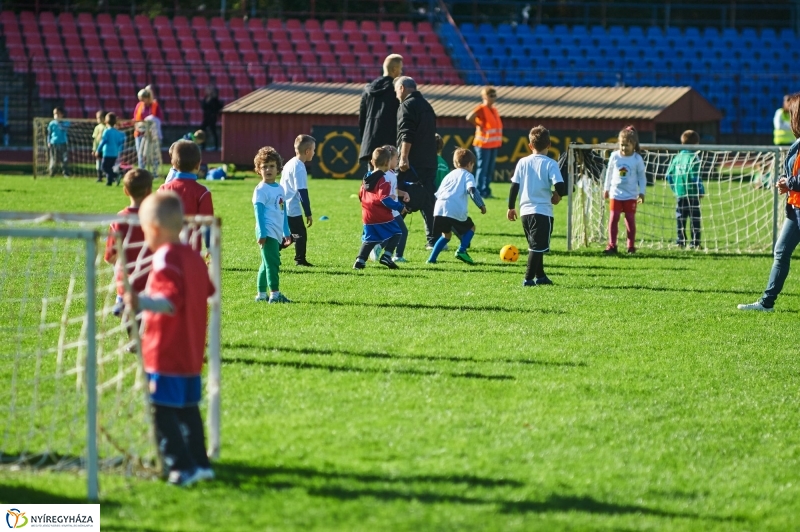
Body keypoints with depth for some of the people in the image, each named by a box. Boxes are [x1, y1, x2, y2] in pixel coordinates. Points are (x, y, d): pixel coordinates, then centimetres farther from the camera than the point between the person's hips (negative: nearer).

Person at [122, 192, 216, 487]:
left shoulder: (165, 259, -17)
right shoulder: (193, 257, 10)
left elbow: (171, 301, -27)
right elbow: (208, 291, 23)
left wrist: (142, 302, -43)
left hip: (166, 353, -9)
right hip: (191, 352, 9)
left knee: (164, 411, -5)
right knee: (188, 409, 18)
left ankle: (181, 467, -8)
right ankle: (200, 464, 21)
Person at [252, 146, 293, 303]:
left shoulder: (280, 189, 15)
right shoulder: (261, 190, -8)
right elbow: (259, 212, -13)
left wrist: (287, 233, 20)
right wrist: (262, 233, -19)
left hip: (277, 234, 8)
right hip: (267, 233, -8)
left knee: (267, 264, 13)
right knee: (272, 262, -13)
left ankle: (261, 294, 20)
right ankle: (274, 294, -17)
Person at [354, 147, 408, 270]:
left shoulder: (366, 178, 12)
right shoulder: (383, 179, -12)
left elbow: (361, 195, 20)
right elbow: (384, 199, -18)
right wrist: (399, 207, -11)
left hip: (368, 217, 7)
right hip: (382, 217, -7)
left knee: (369, 239, 14)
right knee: (396, 234, 5)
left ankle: (360, 261, 5)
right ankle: (386, 256, -7)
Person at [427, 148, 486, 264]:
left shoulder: (449, 175, 28)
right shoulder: (468, 175, 11)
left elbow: (438, 193, 26)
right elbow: (472, 190, -7)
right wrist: (481, 205, -4)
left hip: (439, 209, 5)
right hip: (456, 211, -5)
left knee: (446, 234, 22)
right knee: (471, 228, 18)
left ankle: (432, 258, 12)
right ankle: (461, 250, -2)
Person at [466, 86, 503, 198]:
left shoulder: (494, 109, 13)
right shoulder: (481, 109, -12)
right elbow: (469, 118, -27)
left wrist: (499, 139, 9)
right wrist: (479, 126, -15)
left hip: (494, 144, 8)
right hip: (484, 143, -8)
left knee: (490, 169, 12)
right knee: (483, 167, -6)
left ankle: (487, 191, 19)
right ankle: (480, 192, -3)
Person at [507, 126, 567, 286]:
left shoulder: (523, 162, 5)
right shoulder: (550, 164, -7)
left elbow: (514, 186, 5)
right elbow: (560, 186, -15)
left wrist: (511, 207, 14)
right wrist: (557, 196, 7)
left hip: (525, 211, 5)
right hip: (542, 211, -5)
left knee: (536, 245, 19)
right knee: (538, 246, -4)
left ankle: (540, 275, 27)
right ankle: (529, 278, -11)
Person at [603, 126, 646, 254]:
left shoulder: (637, 159, -5)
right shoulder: (614, 156, 0)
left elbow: (641, 177, 3)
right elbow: (609, 173, 12)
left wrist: (642, 192, -2)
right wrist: (606, 188, 15)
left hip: (631, 195, -1)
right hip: (616, 193, 1)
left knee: (630, 219, 4)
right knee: (613, 218, -4)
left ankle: (631, 246, 11)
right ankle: (612, 245, -2)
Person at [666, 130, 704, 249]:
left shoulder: (677, 158, 9)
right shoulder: (693, 158, -11)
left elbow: (669, 175, 10)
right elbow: (695, 177, -15)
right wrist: (701, 191, -6)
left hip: (679, 193, 6)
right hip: (692, 194, -6)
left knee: (680, 218, 11)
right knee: (695, 219, -1)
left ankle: (681, 242, 12)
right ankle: (695, 243, -4)